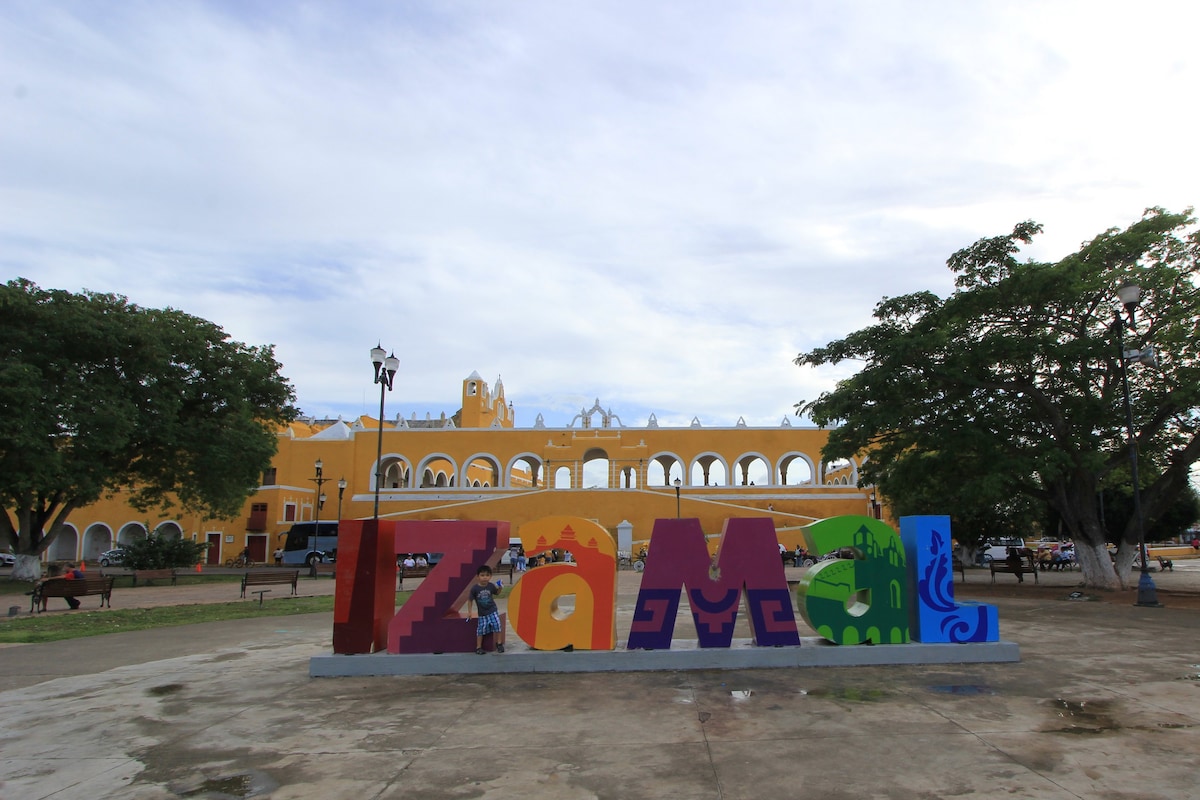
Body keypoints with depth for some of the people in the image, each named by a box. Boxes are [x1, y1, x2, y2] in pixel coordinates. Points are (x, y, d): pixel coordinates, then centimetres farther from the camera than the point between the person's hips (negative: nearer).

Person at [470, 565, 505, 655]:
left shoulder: (491, 586, -8)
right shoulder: (474, 588, -16)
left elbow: (497, 594, 12)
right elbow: (471, 600, -5)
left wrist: (500, 588, -6)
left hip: (493, 611, 2)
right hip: (482, 613, -2)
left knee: (497, 625, -6)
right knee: (481, 629, 1)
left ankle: (499, 643, 13)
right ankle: (478, 647, 15)